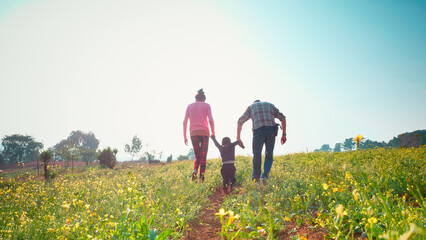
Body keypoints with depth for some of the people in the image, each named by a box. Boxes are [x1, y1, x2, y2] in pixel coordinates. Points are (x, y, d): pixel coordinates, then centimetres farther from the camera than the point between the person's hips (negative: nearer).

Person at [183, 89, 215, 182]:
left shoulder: (190, 106, 15)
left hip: (193, 133, 2)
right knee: (203, 156, 4)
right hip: (204, 132, -2)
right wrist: (213, 133, 5)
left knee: (197, 156, 10)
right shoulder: (206, 105, 9)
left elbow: (185, 122, 7)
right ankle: (201, 176, -9)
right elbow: (210, 120, -5)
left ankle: (195, 171, -17)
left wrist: (185, 137, 11)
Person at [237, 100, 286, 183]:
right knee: (269, 155, 14)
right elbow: (282, 118, 20)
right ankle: (265, 176, -2)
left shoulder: (251, 107, 27)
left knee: (257, 155, 10)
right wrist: (284, 134, 17)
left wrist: (238, 137, 20)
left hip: (258, 130, -1)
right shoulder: (270, 105, 30)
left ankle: (255, 179, 7)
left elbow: (240, 121, 19)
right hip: (271, 130, 1)